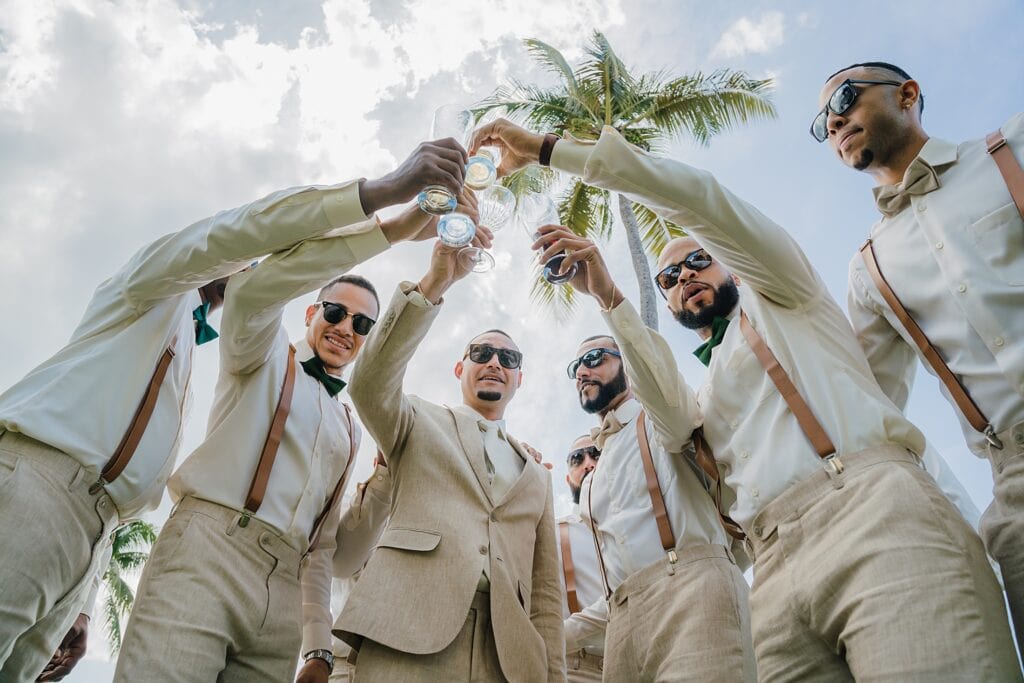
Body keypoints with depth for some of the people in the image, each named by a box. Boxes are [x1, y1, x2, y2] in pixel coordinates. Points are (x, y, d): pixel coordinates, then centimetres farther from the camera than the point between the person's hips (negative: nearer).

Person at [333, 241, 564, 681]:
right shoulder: (420, 423, 15)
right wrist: (434, 284, -14)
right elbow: (369, 385, -7)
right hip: (407, 635, -3)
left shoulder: (536, 476, 23)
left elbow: (546, 588, 17)